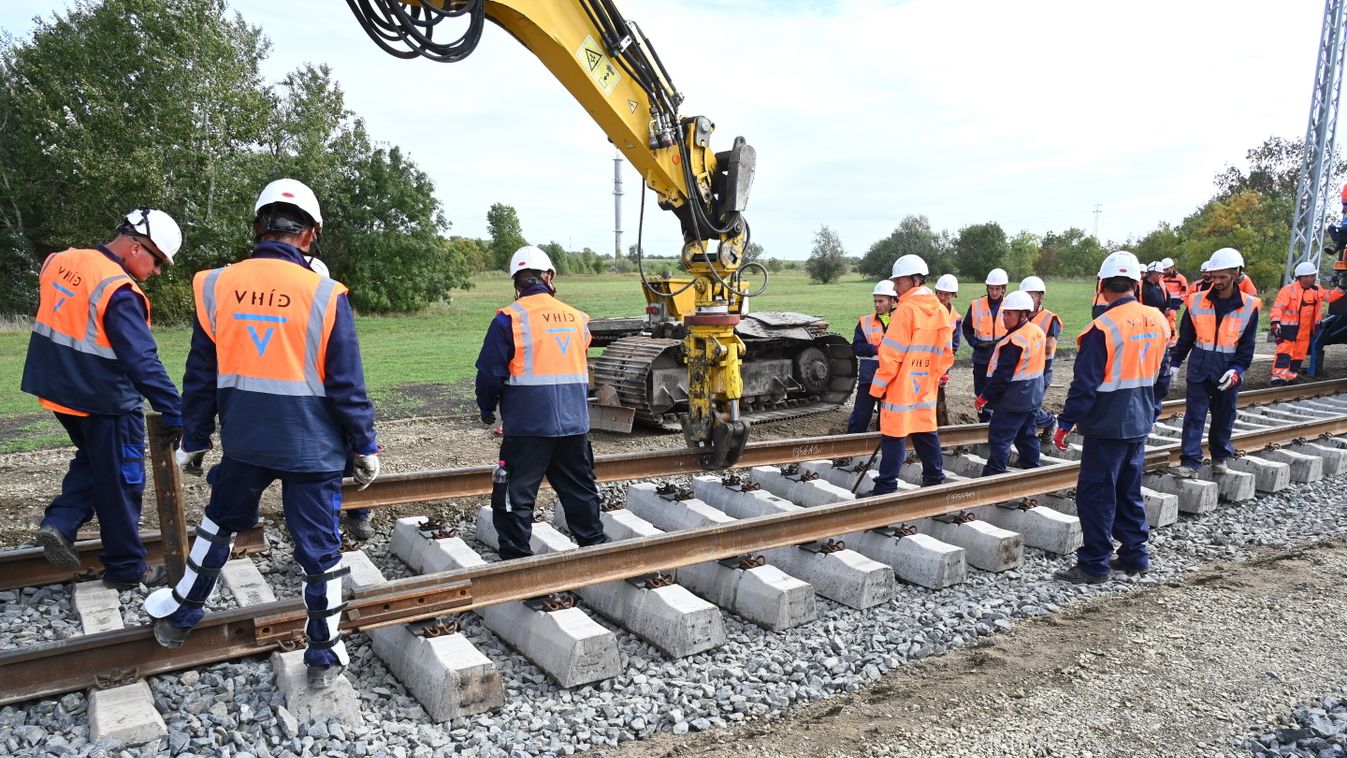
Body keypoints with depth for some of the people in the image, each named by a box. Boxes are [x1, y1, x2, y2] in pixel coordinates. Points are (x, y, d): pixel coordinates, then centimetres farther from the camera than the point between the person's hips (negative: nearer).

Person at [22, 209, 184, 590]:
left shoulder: (59, 261, 3)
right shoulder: (118, 291, -24)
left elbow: (60, 324, 14)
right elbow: (142, 360, -29)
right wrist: (177, 413, -28)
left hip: (59, 389, 8)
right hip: (105, 401, -8)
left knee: (92, 459, 29)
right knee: (121, 483, 5)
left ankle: (61, 522, 12)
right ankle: (126, 568, 16)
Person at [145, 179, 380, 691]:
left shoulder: (215, 287, -4)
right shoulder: (324, 295, -13)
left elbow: (201, 376, 4)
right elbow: (347, 384, -10)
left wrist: (193, 440, 15)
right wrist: (365, 446, 0)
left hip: (244, 442, 3)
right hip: (312, 447, -3)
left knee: (219, 522, 28)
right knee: (318, 548, 8)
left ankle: (178, 614, 45)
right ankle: (325, 657, 20)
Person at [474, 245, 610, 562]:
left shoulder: (509, 318, -9)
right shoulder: (576, 317, 7)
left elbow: (490, 372, -8)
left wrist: (487, 408, 9)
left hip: (528, 425, -5)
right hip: (575, 422, 5)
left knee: (516, 495, 5)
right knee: (581, 490, 18)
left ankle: (516, 558, 8)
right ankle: (595, 546, 29)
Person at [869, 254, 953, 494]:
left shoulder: (906, 310, -16)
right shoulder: (941, 311, 8)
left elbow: (891, 354, -17)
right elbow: (946, 354, 12)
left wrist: (879, 386, -11)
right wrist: (934, 375, 18)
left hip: (901, 387, -7)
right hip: (926, 388, 7)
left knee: (894, 437, -3)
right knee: (926, 434, 17)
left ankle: (886, 488, 0)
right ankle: (935, 479, 25)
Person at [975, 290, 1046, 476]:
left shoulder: (1014, 341, -22)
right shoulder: (1038, 332, 7)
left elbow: (1002, 375, -21)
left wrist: (984, 397, -13)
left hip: (1013, 401, -9)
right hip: (1033, 398, 9)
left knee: (999, 439, -5)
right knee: (1028, 436, 19)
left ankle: (992, 476, -4)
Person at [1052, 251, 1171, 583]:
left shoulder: (1104, 327, -19)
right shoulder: (1157, 321, 5)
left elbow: (1085, 383, -19)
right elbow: (1162, 376, 15)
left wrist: (1065, 423, -12)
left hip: (1107, 426, -8)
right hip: (1140, 424, 8)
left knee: (1095, 494, 0)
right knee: (1129, 491, 19)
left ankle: (1094, 564, 5)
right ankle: (1135, 555, 26)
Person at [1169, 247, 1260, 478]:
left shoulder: (1248, 306, -4)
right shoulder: (1197, 301, -1)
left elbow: (1247, 345, -2)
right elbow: (1185, 337, 6)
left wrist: (1237, 370, -13)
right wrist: (1175, 362, 4)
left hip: (1229, 371, 0)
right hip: (1200, 368, 0)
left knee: (1224, 416, 12)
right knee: (1194, 415, -2)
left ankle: (1220, 457, 29)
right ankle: (1190, 462, 0)